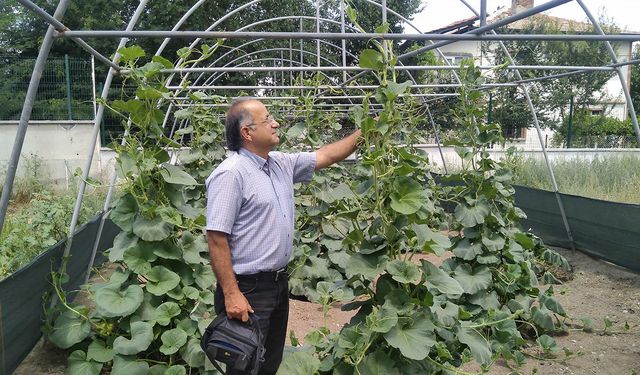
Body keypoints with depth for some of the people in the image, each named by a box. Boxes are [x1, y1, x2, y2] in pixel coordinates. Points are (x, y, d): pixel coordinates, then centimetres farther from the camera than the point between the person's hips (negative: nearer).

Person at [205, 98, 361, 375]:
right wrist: (231, 294, -24)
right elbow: (216, 238, -22)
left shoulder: (282, 164, 7)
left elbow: (325, 156, 16)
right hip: (247, 289, -8)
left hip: (279, 283, 8)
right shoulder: (230, 174, -19)